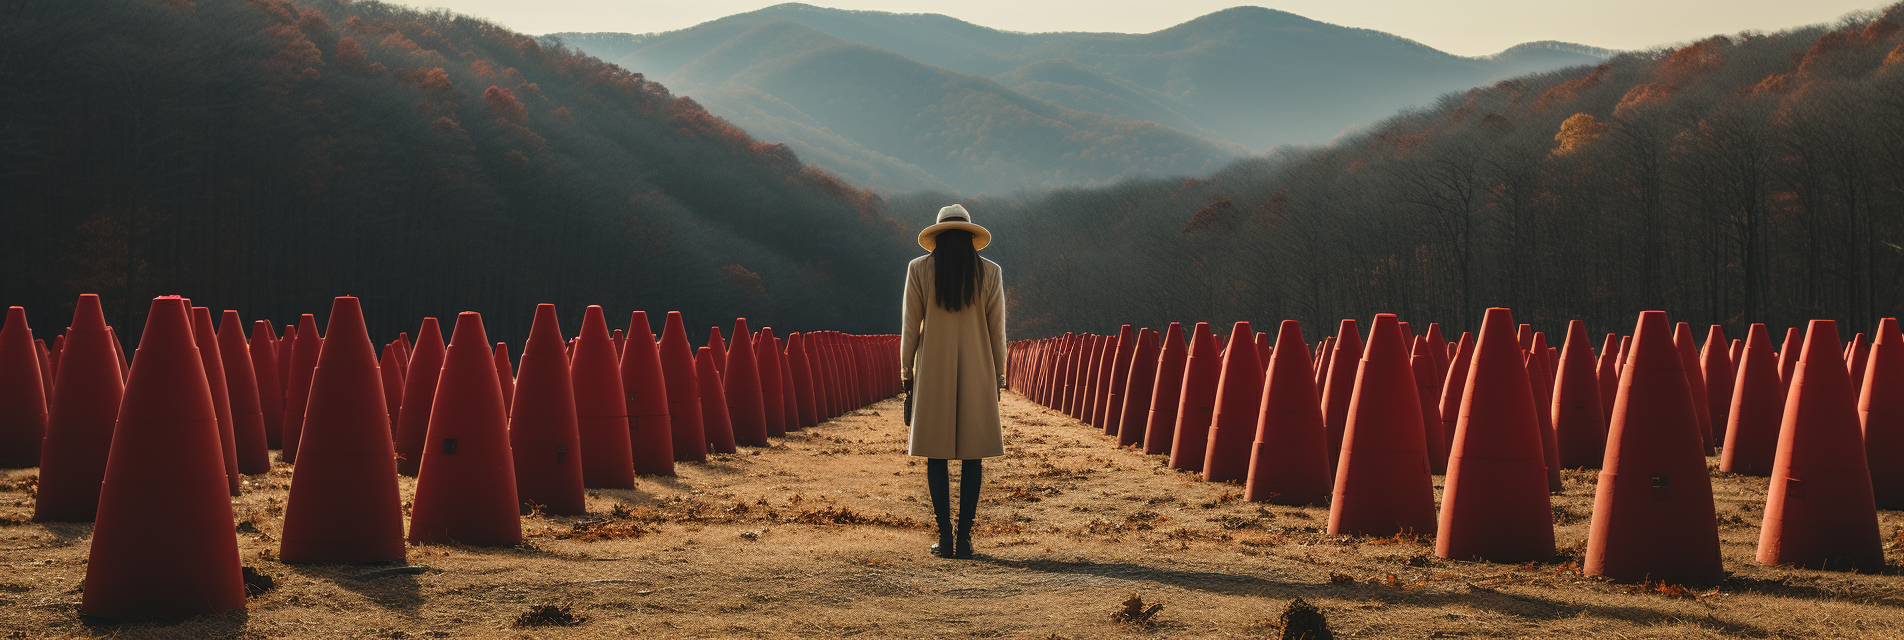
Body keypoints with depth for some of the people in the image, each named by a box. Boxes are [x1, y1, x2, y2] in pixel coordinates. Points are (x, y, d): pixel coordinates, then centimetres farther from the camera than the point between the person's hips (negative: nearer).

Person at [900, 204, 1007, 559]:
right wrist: (997, 377, 10)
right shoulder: (990, 273, 0)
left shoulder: (919, 269, -2)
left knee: (936, 456, 5)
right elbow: (997, 330, 2)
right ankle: (964, 537, 0)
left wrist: (906, 370, 8)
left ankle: (945, 537, 1)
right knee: (973, 456, 5)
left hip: (933, 372, 0)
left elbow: (910, 326, -1)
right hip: (977, 372, 0)